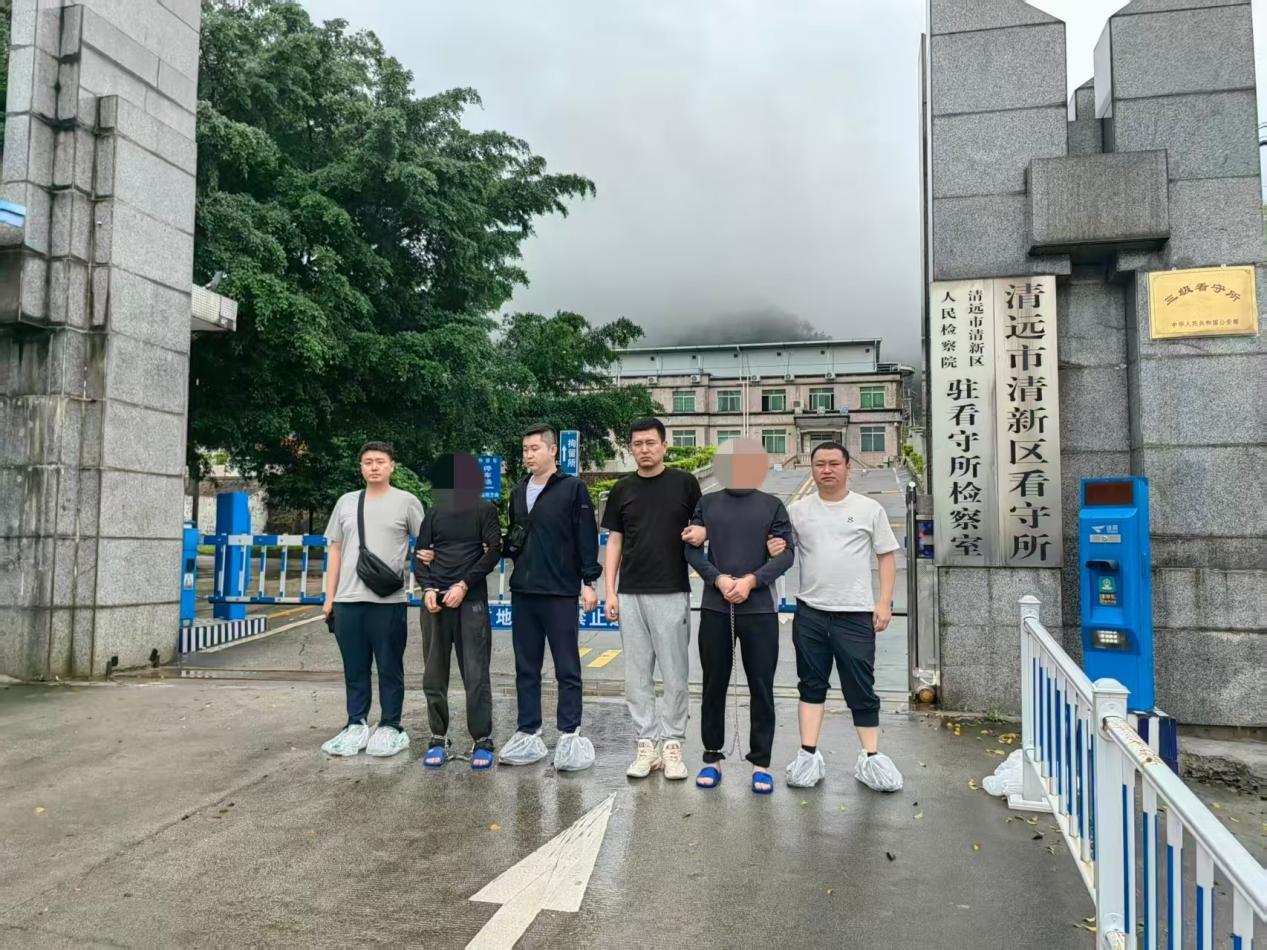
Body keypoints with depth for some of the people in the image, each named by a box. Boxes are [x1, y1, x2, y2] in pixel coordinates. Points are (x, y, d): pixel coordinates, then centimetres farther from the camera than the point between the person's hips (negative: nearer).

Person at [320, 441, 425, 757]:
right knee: (354, 669, 10)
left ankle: (390, 728, 13)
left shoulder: (406, 501, 2)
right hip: (347, 600, 4)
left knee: (390, 668, 3)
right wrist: (329, 598, 11)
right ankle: (357, 726, 20)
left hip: (388, 600, -4)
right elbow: (335, 550, 15)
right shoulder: (346, 502, 13)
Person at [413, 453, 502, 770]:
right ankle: (438, 738, 17)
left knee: (476, 675, -4)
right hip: (435, 601, 3)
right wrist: (427, 589, -6)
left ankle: (482, 741, 5)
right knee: (434, 675, 6)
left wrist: (464, 585, -12)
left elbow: (494, 551, -3)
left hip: (471, 601, -3)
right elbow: (420, 556, 12)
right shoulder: (435, 512, 14)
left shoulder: (485, 510, 5)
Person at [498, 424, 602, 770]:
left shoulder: (573, 488, -5)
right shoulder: (519, 492, 14)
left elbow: (587, 537, -8)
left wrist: (589, 582, -12)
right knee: (526, 668, 11)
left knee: (567, 669, 3)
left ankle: (569, 736, 11)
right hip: (523, 592, 6)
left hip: (561, 593, -6)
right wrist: (501, 548, 3)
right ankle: (528, 735, 20)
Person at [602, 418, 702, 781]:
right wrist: (610, 591, 4)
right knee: (637, 675, 6)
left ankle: (672, 744, 14)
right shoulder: (623, 489, 9)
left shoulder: (685, 483, 1)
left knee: (675, 674, 2)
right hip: (630, 595, 3)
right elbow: (614, 541, 11)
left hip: (672, 592, -3)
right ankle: (647, 744, 16)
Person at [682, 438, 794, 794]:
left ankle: (761, 763, 14)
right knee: (714, 685, 9)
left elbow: (786, 553, -1)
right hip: (715, 608, 1)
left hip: (759, 608, -1)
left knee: (761, 687, 4)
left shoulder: (772, 506, 5)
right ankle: (712, 757, 21)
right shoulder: (706, 504, 8)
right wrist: (718, 578, -14)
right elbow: (691, 549, 2)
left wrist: (752, 580, -15)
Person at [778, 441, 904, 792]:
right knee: (811, 684, 9)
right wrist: (775, 552, -13)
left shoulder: (869, 509, 3)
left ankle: (870, 758, 15)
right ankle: (808, 755, 15)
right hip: (810, 612, 2)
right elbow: (782, 551, 11)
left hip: (856, 614, -2)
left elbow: (887, 556, 5)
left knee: (861, 688, 4)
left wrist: (884, 602, -3)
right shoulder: (798, 511, 6)